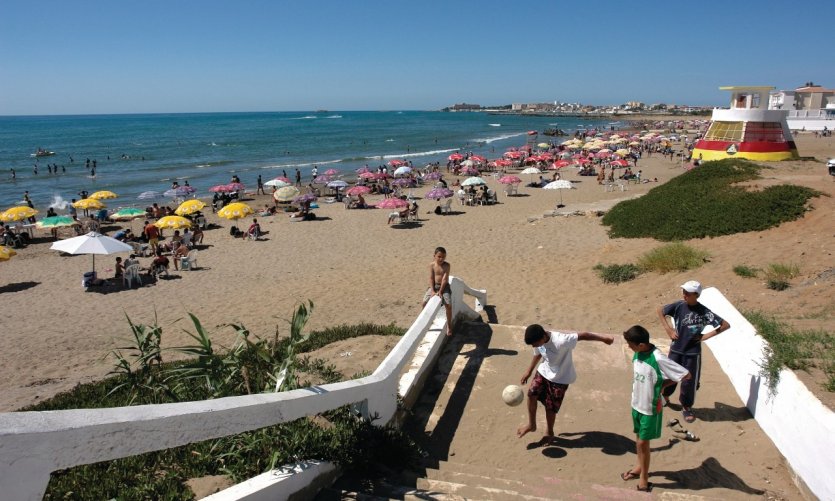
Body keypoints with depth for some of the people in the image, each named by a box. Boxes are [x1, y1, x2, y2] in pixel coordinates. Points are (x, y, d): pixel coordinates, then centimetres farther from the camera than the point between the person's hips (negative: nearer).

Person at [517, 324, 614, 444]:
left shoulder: (560, 341, -38)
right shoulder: (538, 340, -15)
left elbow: (582, 335, -34)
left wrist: (603, 337, -38)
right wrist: (528, 372, 14)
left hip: (560, 378, -5)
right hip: (544, 372, 5)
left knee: (550, 407, 4)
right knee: (531, 394, -4)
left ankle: (549, 432, 32)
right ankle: (531, 424, 20)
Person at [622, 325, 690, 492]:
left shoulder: (658, 359, -28)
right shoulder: (637, 354, -6)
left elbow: (687, 375, -23)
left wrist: (663, 384, -12)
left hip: (650, 408, -6)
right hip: (636, 404, 6)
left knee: (643, 442, 6)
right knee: (638, 439, 22)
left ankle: (644, 476, 26)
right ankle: (640, 467, 43)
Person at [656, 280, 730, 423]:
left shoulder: (704, 312, -15)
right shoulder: (679, 306, -10)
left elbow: (726, 325, -9)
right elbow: (660, 311, 5)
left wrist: (707, 336, -11)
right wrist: (668, 329, -3)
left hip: (693, 352, -2)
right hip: (676, 350, 2)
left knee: (690, 382, 8)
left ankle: (686, 407, 29)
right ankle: (665, 397, 42)